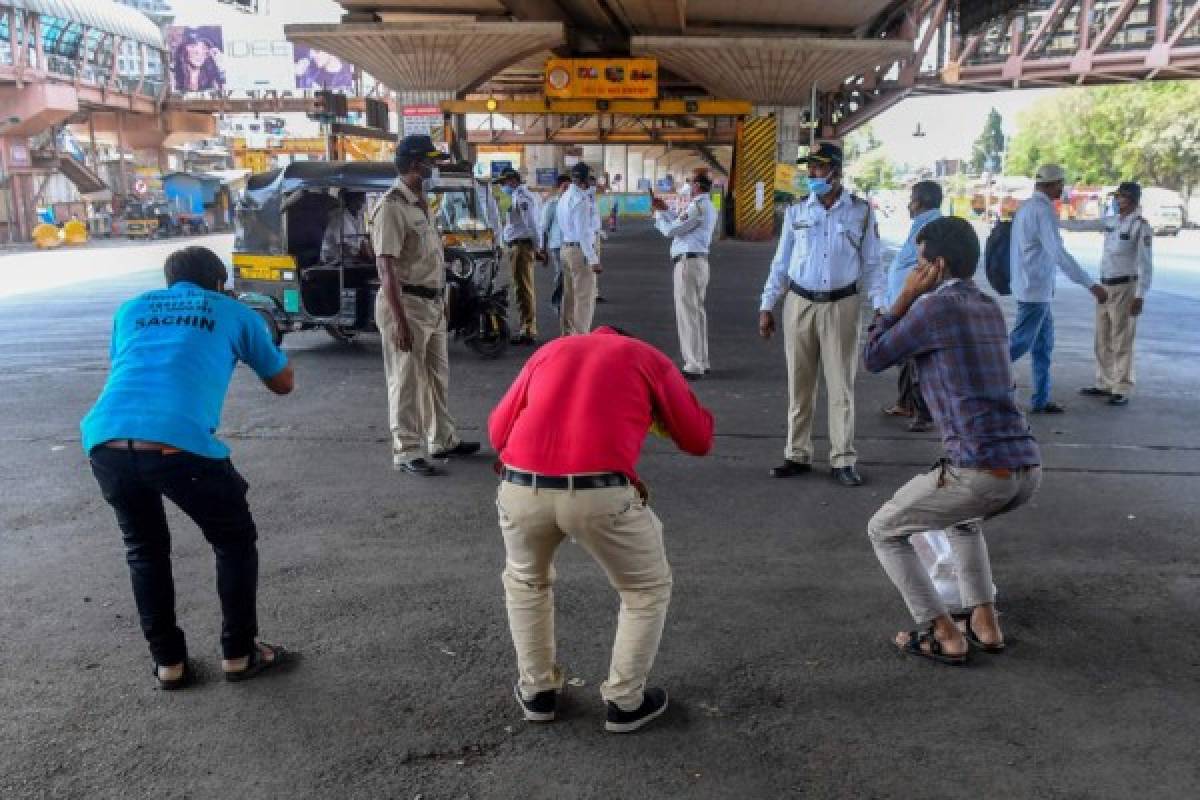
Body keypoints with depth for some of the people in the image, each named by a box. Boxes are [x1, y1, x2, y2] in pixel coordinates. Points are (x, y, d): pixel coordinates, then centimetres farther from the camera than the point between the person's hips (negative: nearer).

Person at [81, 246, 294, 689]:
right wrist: (256, 338, 48)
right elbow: (284, 383, 31)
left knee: (144, 550, 28)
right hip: (181, 444, -3)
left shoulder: (132, 308, 29)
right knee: (235, 541, 22)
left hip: (106, 442, 4)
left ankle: (168, 662, 32)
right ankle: (239, 654, 28)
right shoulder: (233, 311, 21)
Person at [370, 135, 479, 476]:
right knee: (406, 382, -1)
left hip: (431, 304, 9)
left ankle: (443, 439, 31)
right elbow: (386, 268, -21)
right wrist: (399, 320, -25)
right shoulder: (392, 207, -16)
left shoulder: (421, 204, 13)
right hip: (406, 304, -9)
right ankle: (407, 452, 9)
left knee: (437, 376, 18)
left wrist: (439, 302, 19)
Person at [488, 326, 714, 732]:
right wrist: (656, 413, 38)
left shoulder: (550, 350, 27)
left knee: (525, 581, 34)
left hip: (521, 487, 3)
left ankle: (536, 690, 40)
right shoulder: (648, 357, 19)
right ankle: (625, 701, 30)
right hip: (600, 493, -3)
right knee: (647, 589, 25)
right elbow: (699, 440, 21)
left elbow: (498, 429, 26)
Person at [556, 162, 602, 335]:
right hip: (581, 250, -10)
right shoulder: (580, 199, -17)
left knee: (569, 295, 15)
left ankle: (568, 335, 22)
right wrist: (593, 259, -21)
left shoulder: (564, 197, 13)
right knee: (585, 298, -5)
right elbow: (583, 232, -21)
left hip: (566, 248, 10)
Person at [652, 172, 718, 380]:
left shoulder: (698, 206, -14)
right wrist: (665, 210, 21)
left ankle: (694, 366, -6)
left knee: (687, 313, -8)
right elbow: (681, 227, 22)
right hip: (700, 261, 10)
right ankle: (702, 362, 21)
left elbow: (671, 231, -12)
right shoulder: (708, 207, 18)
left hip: (688, 262, -10)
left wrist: (658, 214, 4)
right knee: (697, 311, 14)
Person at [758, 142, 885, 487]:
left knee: (841, 385, 2)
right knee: (798, 385, 7)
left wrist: (880, 307, -6)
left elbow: (871, 265, 3)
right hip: (799, 304, 2)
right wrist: (767, 306, 5)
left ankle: (843, 460, 10)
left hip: (842, 305, -2)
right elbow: (781, 263, 8)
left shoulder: (861, 212, 0)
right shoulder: (796, 212, 5)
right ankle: (798, 455, 17)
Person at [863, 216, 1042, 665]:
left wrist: (905, 297, 8)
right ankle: (984, 623, 29)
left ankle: (943, 635, 11)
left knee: (884, 531, 14)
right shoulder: (990, 308, 18)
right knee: (962, 518, 38)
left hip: (979, 471, -8)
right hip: (1028, 468, 8)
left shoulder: (933, 307, -6)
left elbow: (873, 359, 4)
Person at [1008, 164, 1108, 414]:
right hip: (1036, 289, -10)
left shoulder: (1026, 207, 13)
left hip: (1028, 285, 10)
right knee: (1021, 341, -4)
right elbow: (1059, 253, -23)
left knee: (1044, 342, 12)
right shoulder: (1043, 210, -17)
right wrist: (1091, 285, -24)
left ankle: (1041, 399, 15)